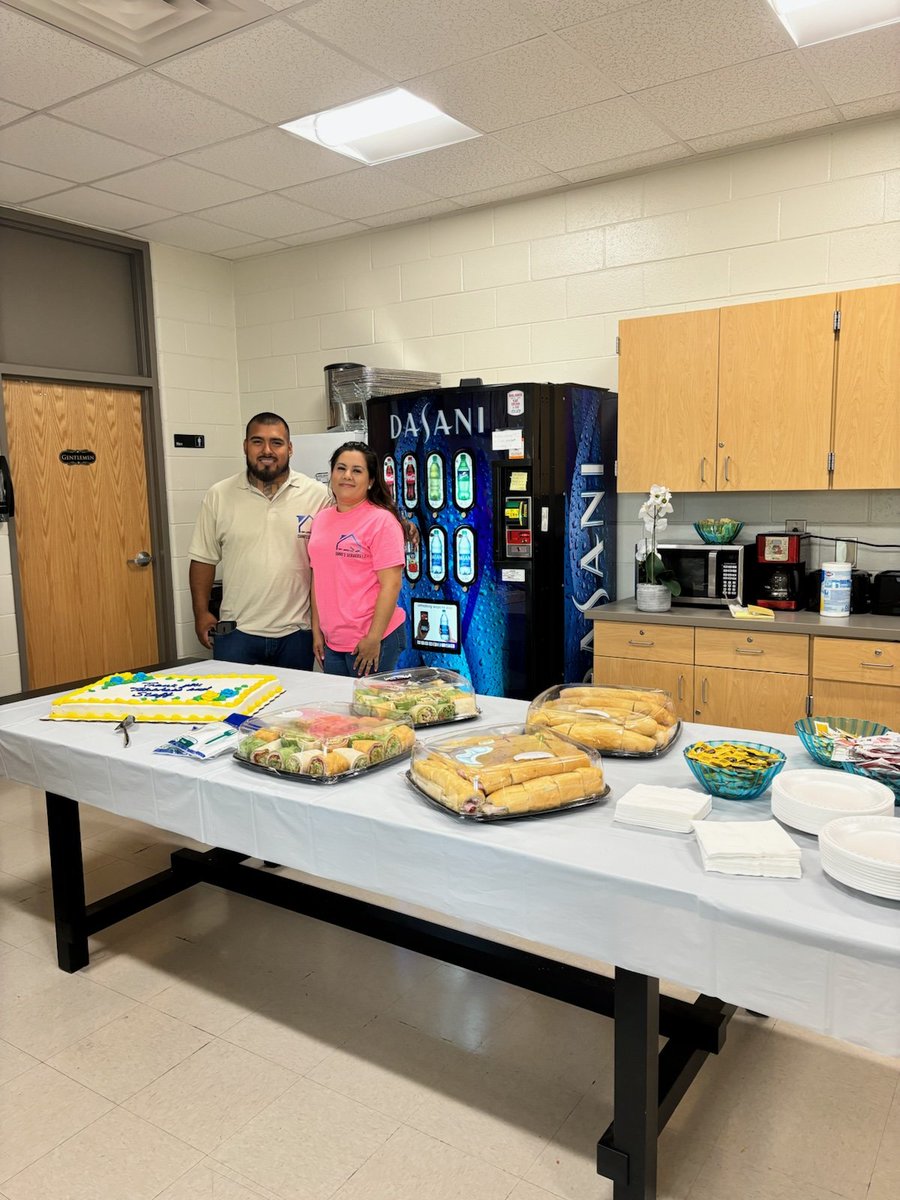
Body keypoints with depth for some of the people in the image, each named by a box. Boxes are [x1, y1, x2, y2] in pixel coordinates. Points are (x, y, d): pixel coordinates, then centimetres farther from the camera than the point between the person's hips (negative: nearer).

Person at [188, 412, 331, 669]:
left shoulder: (318, 495, -2)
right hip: (236, 631, 1)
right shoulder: (219, 496, 2)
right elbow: (204, 558, 6)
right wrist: (201, 612, 3)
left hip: (296, 631, 0)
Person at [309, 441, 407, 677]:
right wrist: (316, 630, 11)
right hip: (331, 640, 6)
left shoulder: (381, 520, -10)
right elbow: (319, 578, 15)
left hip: (372, 640, -6)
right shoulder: (321, 519, 9)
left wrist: (373, 639, -17)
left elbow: (391, 583, -14)